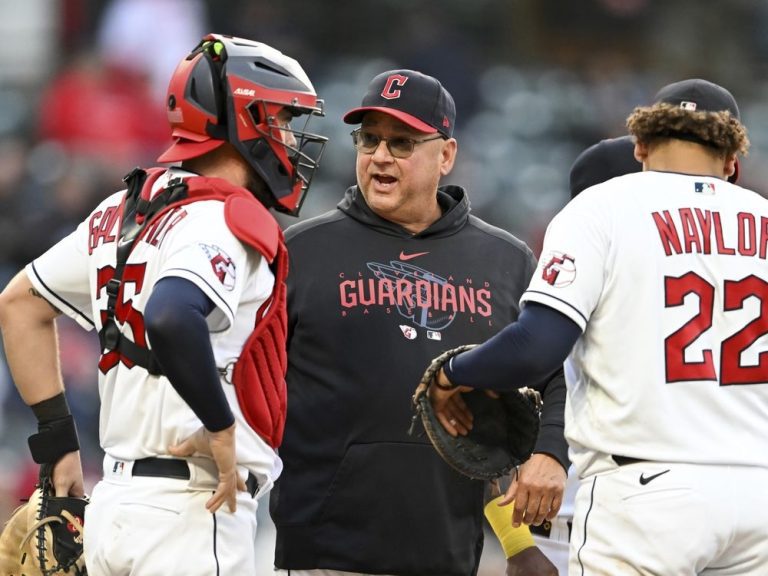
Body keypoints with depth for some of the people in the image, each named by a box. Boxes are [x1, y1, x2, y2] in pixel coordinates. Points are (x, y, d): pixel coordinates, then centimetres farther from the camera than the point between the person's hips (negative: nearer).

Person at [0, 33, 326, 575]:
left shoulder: (124, 212, 15)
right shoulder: (230, 220, -13)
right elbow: (172, 320, -32)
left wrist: (58, 440, 23)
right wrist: (220, 426, -19)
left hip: (115, 497, 9)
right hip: (191, 508, -9)